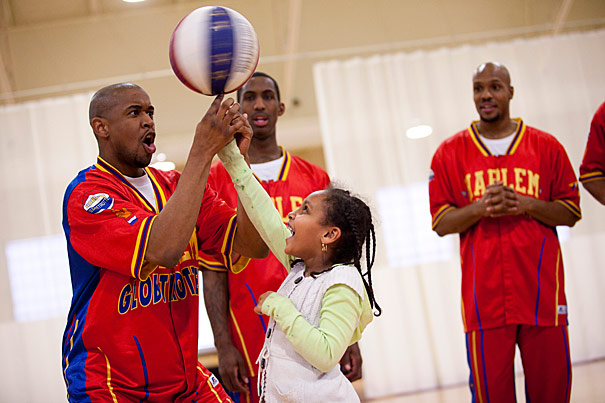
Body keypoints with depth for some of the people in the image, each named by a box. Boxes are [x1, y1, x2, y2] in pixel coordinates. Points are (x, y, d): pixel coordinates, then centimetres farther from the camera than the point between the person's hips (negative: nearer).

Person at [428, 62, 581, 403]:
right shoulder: (450, 153, 6)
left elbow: (571, 213, 7)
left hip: (541, 288, 1)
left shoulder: (546, 146, 7)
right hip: (484, 294, -1)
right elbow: (441, 224, 4)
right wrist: (480, 208, -14)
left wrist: (526, 204, -11)